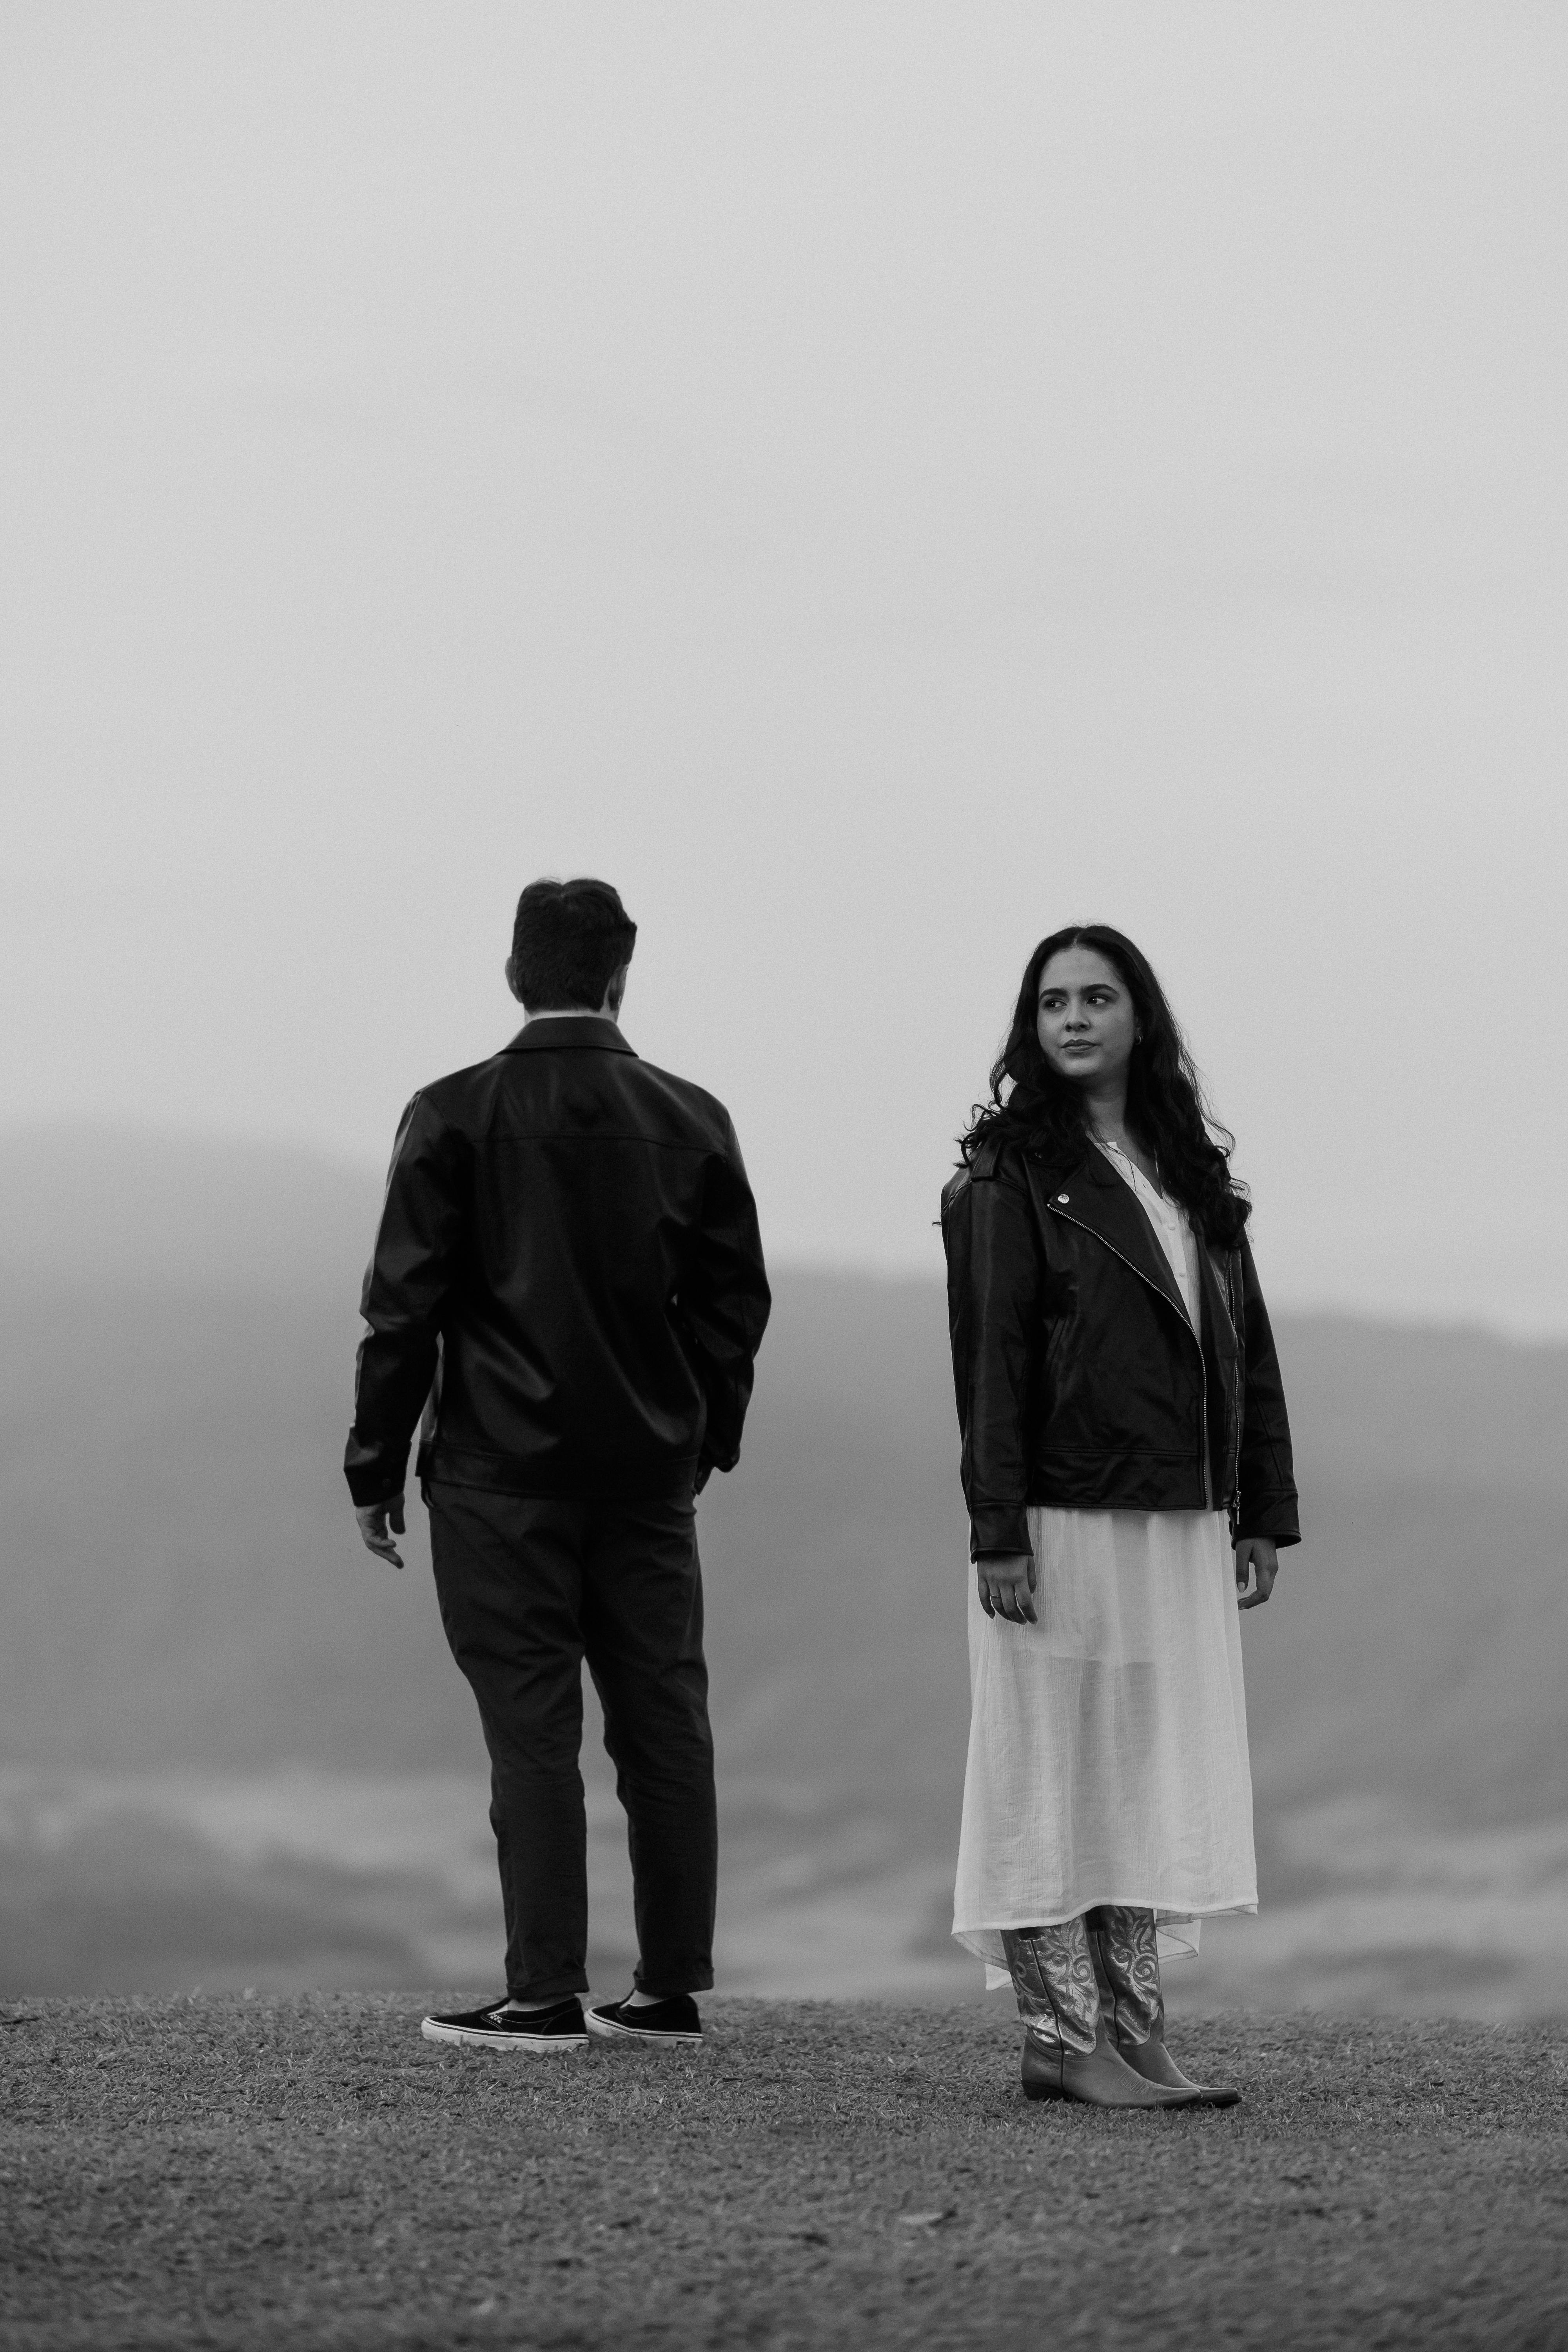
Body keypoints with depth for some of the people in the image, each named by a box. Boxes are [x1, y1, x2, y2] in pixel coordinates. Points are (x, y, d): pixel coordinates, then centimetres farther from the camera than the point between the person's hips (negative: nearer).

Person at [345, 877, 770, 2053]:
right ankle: (674, 1988, 11)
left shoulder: (455, 1117, -6)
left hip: (502, 1471, -3)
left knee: (533, 1730, -2)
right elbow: (735, 1301, 8)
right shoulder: (690, 1120, 3)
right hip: (653, 1470, 3)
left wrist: (378, 1466, 1)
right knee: (664, 1721, 8)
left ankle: (546, 1994, -3)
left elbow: (406, 1304, -6)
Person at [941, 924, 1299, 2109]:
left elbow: (1248, 1346, 16)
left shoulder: (1192, 1171, 15)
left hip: (1181, 1528, 6)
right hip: (1063, 1521, -6)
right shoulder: (1008, 1178, -3)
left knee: (1152, 1783, 7)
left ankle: (1135, 2034, 12)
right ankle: (1064, 2038, 0)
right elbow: (988, 1359, -9)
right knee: (1056, 1773, -3)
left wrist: (1264, 1510, 9)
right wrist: (999, 1533, -15)